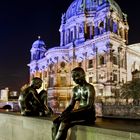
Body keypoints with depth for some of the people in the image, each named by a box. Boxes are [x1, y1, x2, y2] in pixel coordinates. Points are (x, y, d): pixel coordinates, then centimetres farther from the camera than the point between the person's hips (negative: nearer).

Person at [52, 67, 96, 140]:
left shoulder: (89, 88, -8)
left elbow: (89, 106, -20)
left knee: (65, 121, -30)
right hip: (79, 113, 7)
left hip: (89, 114, -7)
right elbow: (71, 105, 12)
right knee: (56, 122, -15)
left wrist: (71, 113, -28)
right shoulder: (75, 89, 15)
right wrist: (64, 113, -10)